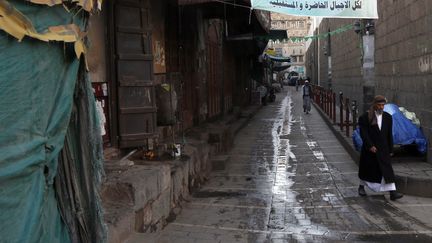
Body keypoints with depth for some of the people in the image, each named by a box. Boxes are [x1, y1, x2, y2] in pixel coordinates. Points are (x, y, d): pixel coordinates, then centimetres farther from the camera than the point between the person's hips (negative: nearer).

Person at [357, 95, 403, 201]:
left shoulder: (388, 117, 4)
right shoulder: (365, 117, -8)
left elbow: (389, 135, 7)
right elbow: (363, 133, -12)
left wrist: (390, 150, 7)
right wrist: (370, 146, -19)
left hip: (383, 149, 3)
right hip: (369, 149, -2)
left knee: (387, 170, -6)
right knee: (366, 168, 12)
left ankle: (393, 193, -9)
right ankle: (361, 187, 33)